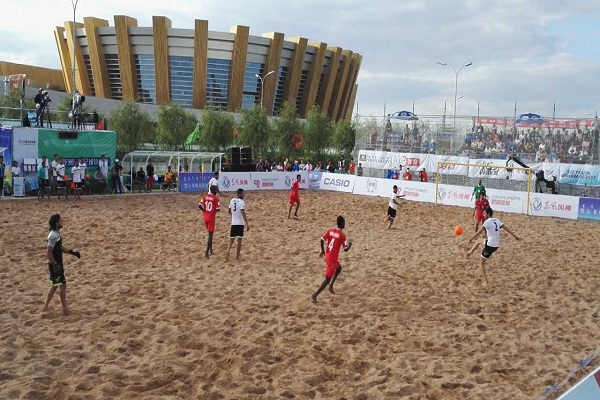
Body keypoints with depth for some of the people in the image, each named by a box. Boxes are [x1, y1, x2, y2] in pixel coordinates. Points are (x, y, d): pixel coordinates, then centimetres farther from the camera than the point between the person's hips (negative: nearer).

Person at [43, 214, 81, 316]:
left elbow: (60, 248, 21)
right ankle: (65, 309, 7)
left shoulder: (56, 233, 10)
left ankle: (46, 306, 24)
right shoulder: (54, 236, -22)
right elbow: (49, 252, -25)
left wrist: (72, 252, 13)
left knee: (55, 286, 17)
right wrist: (54, 264, -23)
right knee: (63, 285, -2)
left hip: (57, 264, 10)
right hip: (55, 265, -10)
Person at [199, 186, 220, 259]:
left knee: (210, 234, 20)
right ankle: (206, 253, -11)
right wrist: (214, 211, 6)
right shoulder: (215, 198, -10)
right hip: (211, 218, -5)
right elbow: (218, 209, -15)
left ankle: (210, 251, 25)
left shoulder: (204, 196, 4)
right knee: (210, 235, -3)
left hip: (205, 217, 6)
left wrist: (205, 211, 11)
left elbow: (199, 206, -3)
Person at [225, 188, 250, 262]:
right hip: (240, 223, -5)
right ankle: (237, 256, 12)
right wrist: (247, 224, -20)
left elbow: (229, 211, 17)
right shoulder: (242, 202, -12)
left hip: (233, 223, 5)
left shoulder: (232, 200, 7)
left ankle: (228, 253, -12)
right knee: (239, 240, 6)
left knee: (231, 239, 8)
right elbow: (243, 213, -20)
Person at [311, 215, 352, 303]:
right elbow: (346, 249, -14)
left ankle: (331, 286, 29)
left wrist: (323, 251, 13)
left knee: (339, 268, 31)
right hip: (332, 259, -8)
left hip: (327, 256, 8)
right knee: (328, 279, -2)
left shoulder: (330, 231, 2)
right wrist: (350, 244, 8)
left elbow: (322, 240, -1)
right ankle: (314, 295, -6)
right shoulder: (342, 235, -15)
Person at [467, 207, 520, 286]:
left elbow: (479, 231, -24)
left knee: (482, 263, 4)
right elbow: (506, 228, 11)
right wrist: (515, 236, 17)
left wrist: (471, 238, -23)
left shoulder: (487, 221, -15)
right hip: (496, 245, 8)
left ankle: (485, 281, 1)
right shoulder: (497, 220, 9)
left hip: (490, 245, -8)